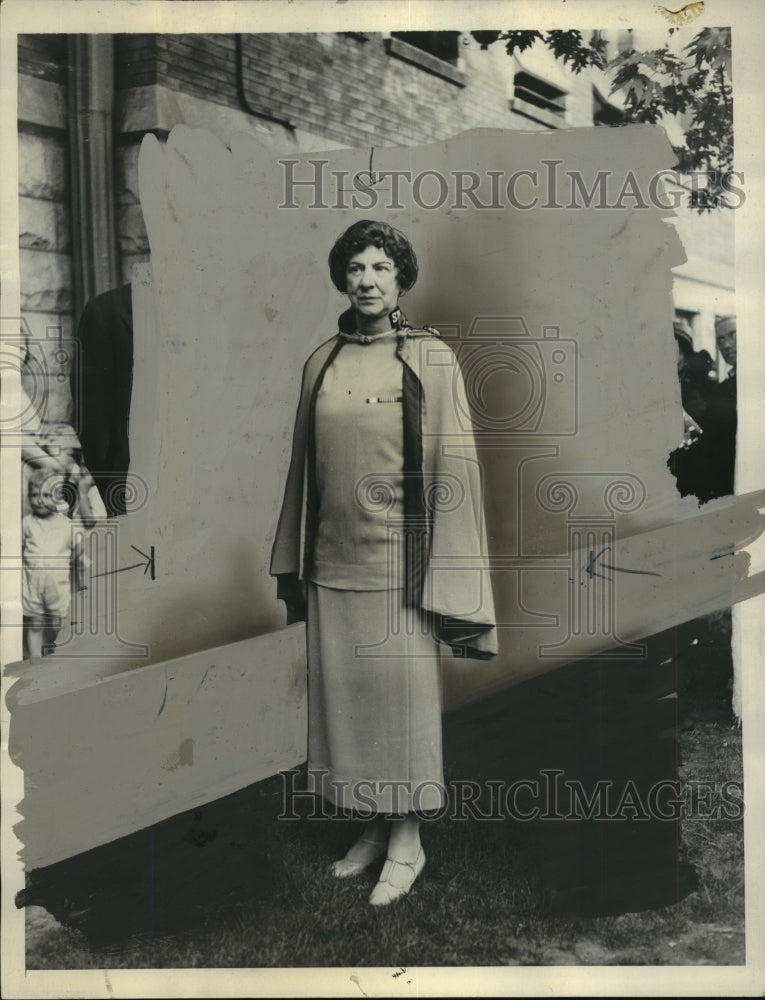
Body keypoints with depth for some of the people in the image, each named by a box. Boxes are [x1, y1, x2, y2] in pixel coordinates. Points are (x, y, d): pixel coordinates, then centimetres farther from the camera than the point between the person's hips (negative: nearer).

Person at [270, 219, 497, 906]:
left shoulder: (431, 359, -4)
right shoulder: (322, 362, 9)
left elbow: (453, 464, -6)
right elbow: (304, 464, 13)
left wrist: (447, 573, -11)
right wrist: (292, 562, 13)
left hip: (398, 555, -4)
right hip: (333, 558, 5)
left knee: (401, 694, 3)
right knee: (345, 692, 11)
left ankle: (408, 842, 20)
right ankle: (376, 827, 28)